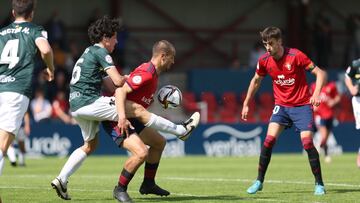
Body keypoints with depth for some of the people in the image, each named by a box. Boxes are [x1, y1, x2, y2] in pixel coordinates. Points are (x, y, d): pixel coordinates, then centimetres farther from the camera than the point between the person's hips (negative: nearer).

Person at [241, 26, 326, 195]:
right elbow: (256, 81, 16)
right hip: (281, 106, 4)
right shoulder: (264, 61, -3)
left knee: (307, 142, -14)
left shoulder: (295, 56, -17)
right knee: (269, 140, -12)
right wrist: (246, 104, 16)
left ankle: (319, 184, -1)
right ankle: (259, 181, 0)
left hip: (302, 105, -3)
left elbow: (319, 73, -14)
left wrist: (316, 95, -28)